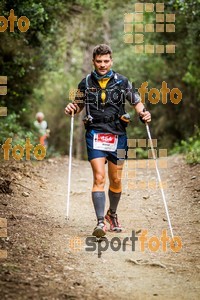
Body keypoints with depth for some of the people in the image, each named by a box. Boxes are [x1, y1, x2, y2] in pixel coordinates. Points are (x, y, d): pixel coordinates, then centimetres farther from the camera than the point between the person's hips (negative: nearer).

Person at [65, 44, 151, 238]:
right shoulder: (86, 83, 4)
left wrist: (143, 113, -9)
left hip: (117, 135, 2)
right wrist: (72, 109, -7)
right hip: (95, 134, -1)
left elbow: (136, 102, 11)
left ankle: (112, 215, 34)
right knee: (99, 177, -15)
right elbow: (79, 105, 15)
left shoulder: (122, 82, 3)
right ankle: (100, 222, -18)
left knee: (116, 180, 11)